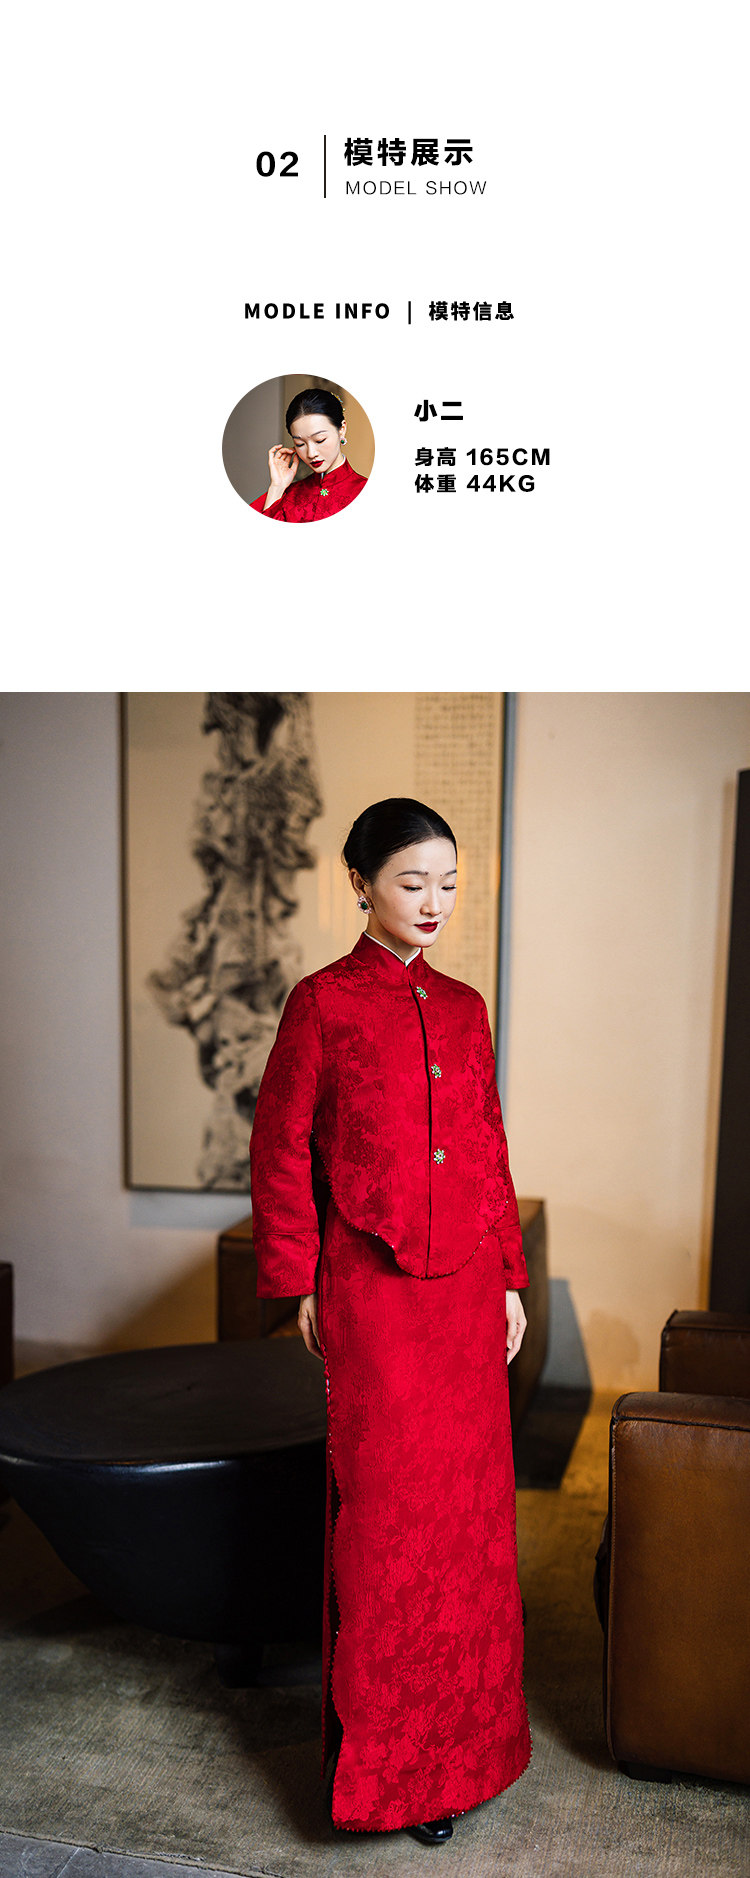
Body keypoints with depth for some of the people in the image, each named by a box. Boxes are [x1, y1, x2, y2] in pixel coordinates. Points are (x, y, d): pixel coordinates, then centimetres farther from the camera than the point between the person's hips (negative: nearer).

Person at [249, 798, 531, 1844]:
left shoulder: (465, 1008, 8)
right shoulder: (323, 1002, -6)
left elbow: (489, 1149, 12)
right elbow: (280, 1148, -4)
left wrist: (510, 1277, 11)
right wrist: (299, 1285, -4)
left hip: (465, 1285, 5)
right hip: (371, 1289, -5)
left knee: (468, 1499, 13)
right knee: (383, 1501, 5)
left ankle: (457, 1729, 34)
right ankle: (379, 1749, 25)